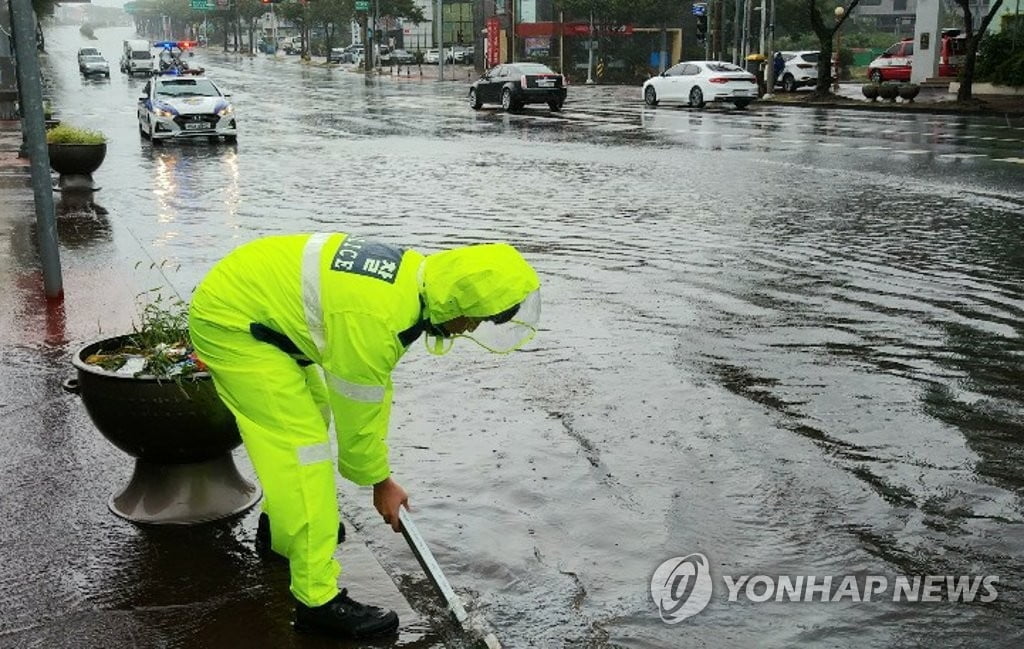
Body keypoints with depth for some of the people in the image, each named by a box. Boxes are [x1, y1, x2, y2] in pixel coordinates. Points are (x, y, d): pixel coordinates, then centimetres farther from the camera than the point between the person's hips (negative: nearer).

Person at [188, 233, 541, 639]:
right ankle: (318, 600, -6)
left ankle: (280, 522, 45)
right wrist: (380, 481, -2)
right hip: (228, 322, -10)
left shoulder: (415, 273, -3)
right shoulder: (374, 315, -32)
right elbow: (357, 407, -18)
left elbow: (374, 382, 9)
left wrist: (378, 467, 13)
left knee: (313, 411, 24)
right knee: (303, 444, -12)